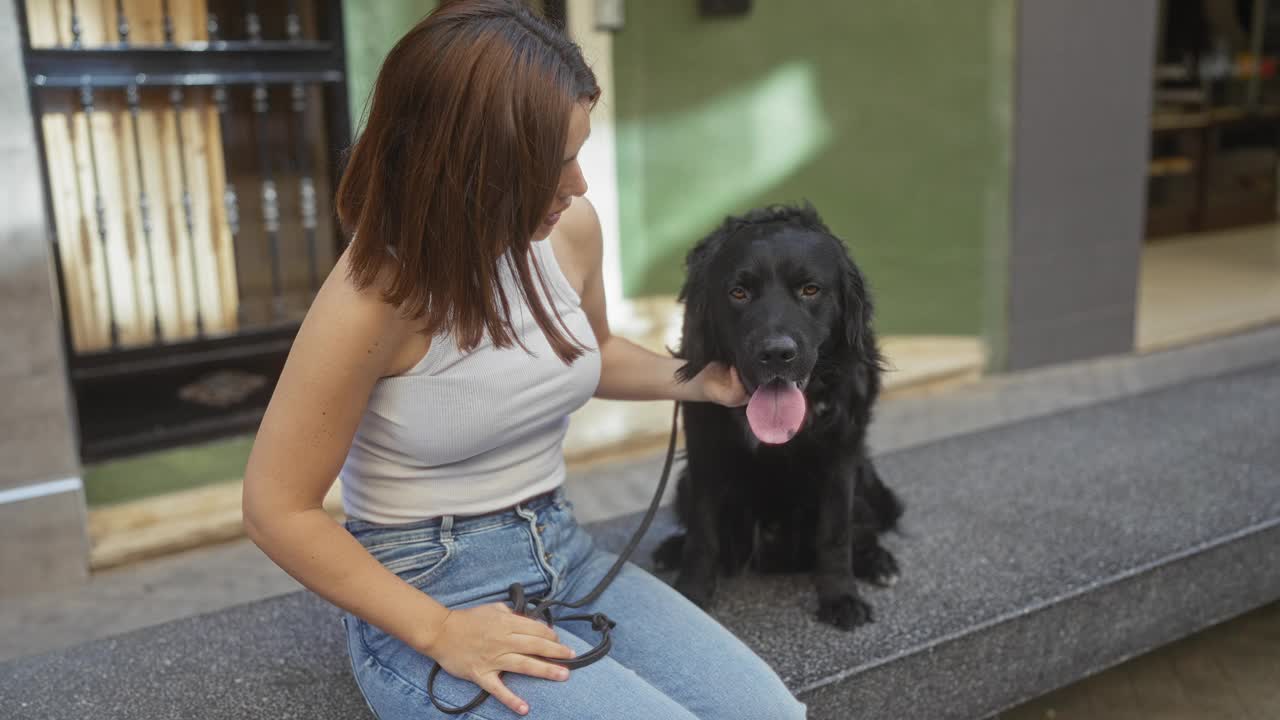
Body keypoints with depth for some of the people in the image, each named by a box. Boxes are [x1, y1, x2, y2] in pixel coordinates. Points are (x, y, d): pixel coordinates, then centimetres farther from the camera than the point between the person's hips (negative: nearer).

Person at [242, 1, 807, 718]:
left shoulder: (571, 229, -6)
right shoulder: (373, 296, -24)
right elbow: (278, 509, -15)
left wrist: (696, 383, 0)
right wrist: (437, 633, -18)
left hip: (565, 556, 6)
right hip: (428, 593, -5)